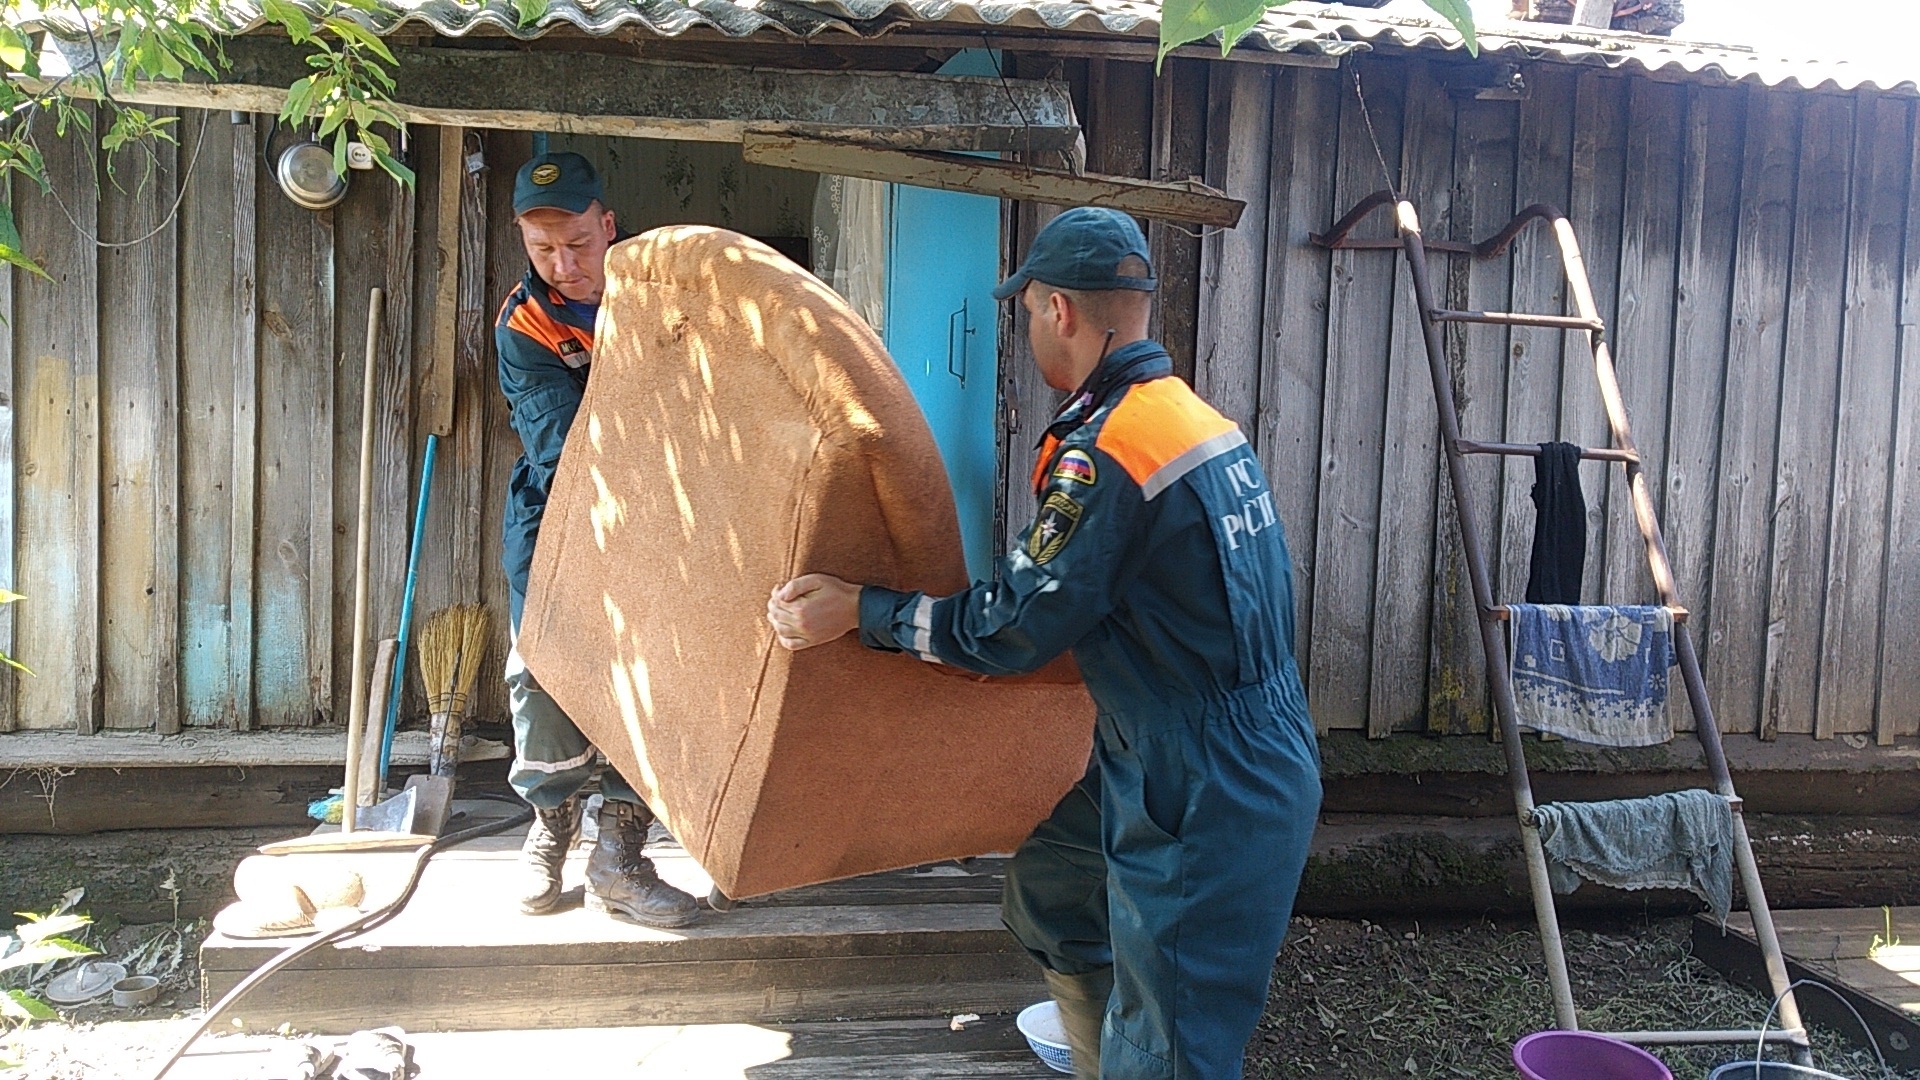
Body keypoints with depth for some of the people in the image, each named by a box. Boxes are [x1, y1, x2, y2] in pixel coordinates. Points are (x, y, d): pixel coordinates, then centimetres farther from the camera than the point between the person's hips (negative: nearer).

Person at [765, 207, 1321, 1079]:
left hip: (1210, 809, -10)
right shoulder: (1199, 418, 7)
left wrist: (858, 611, -9)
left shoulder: (1104, 451, -22)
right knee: (1046, 886, 25)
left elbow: (1008, 630, -17)